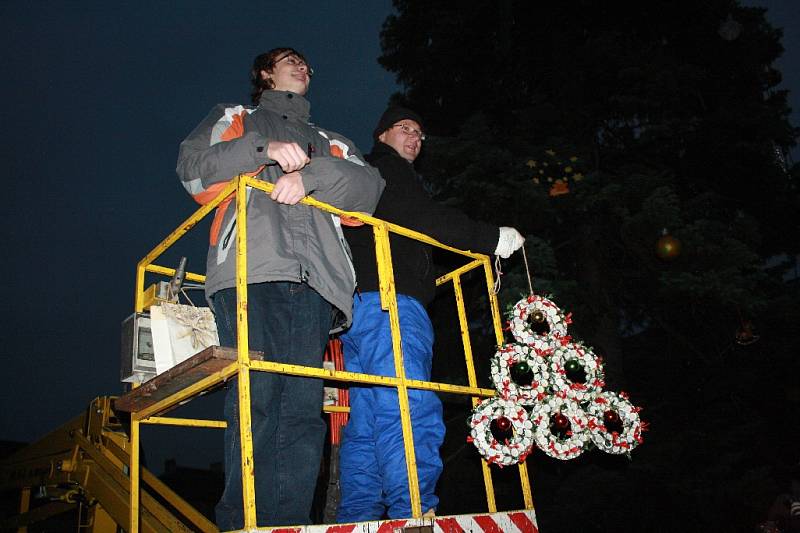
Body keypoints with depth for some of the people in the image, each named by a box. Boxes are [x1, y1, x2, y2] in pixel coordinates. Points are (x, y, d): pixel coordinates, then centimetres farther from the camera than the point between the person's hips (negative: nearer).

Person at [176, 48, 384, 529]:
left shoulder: (329, 142, 35)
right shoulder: (236, 119, 31)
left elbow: (369, 186, 15)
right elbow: (192, 166, 12)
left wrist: (310, 176, -4)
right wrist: (263, 149, -3)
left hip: (313, 278, 3)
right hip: (250, 269, -2)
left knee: (304, 407, -11)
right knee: (257, 393, -18)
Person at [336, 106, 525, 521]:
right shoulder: (387, 168, 7)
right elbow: (423, 219, -8)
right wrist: (491, 238, -6)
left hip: (357, 307, 10)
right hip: (387, 300, -10)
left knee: (366, 423, 5)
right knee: (410, 413, -20)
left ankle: (357, 518, 4)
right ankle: (412, 515, -27)